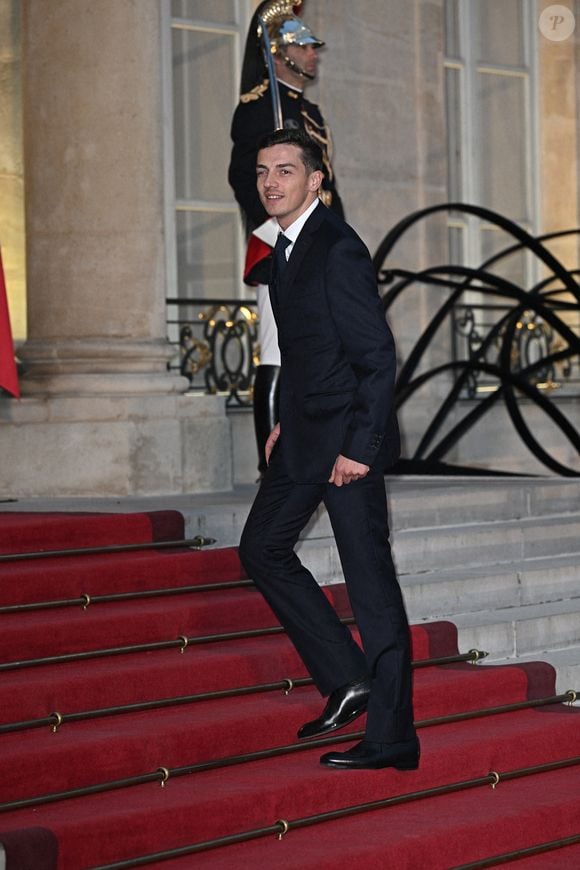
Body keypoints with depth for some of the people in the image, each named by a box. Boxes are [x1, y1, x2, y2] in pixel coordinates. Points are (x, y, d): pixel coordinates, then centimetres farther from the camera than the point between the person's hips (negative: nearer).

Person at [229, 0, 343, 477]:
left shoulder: (310, 111, 22)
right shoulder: (258, 104, -5)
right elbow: (244, 175, -14)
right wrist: (280, 237, -19)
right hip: (279, 254, -9)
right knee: (279, 361, -10)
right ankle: (274, 466, -8)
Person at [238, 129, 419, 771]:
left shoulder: (338, 250, -16)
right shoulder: (285, 249, 12)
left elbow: (378, 355, -18)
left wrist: (360, 446, -21)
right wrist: (285, 423, 15)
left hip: (346, 439, -10)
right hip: (303, 437, 10)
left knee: (370, 580, -5)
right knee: (262, 548, 14)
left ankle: (391, 737, 0)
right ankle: (346, 681, 19)